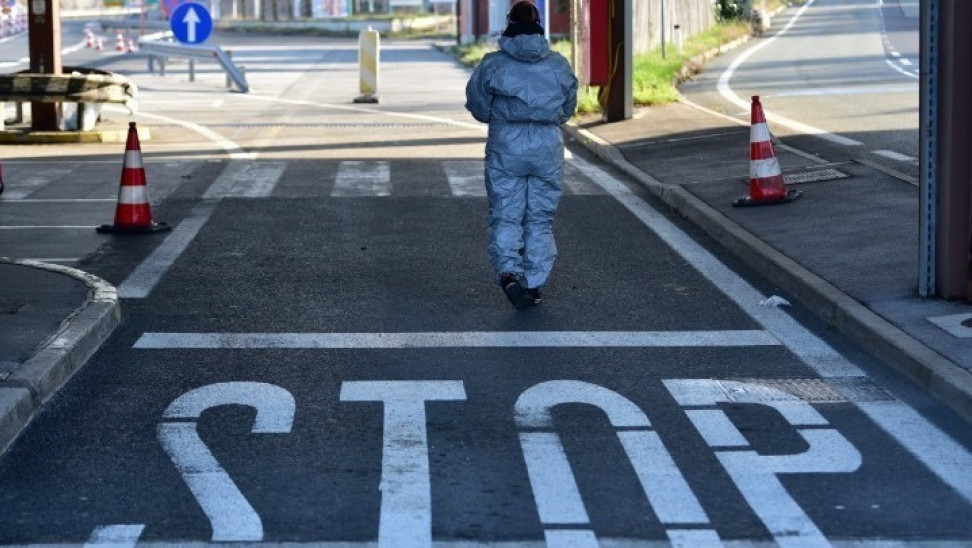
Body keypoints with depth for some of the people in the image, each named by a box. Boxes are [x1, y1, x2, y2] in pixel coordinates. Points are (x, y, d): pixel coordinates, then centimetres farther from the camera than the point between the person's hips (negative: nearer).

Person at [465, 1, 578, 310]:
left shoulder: (492, 64, -6)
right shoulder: (558, 65, 1)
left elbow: (478, 107, 2)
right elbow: (568, 108, 11)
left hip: (506, 147, -2)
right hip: (548, 147, 2)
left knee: (505, 217, 4)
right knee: (540, 220, 10)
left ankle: (508, 271, -18)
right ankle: (534, 283, 10)